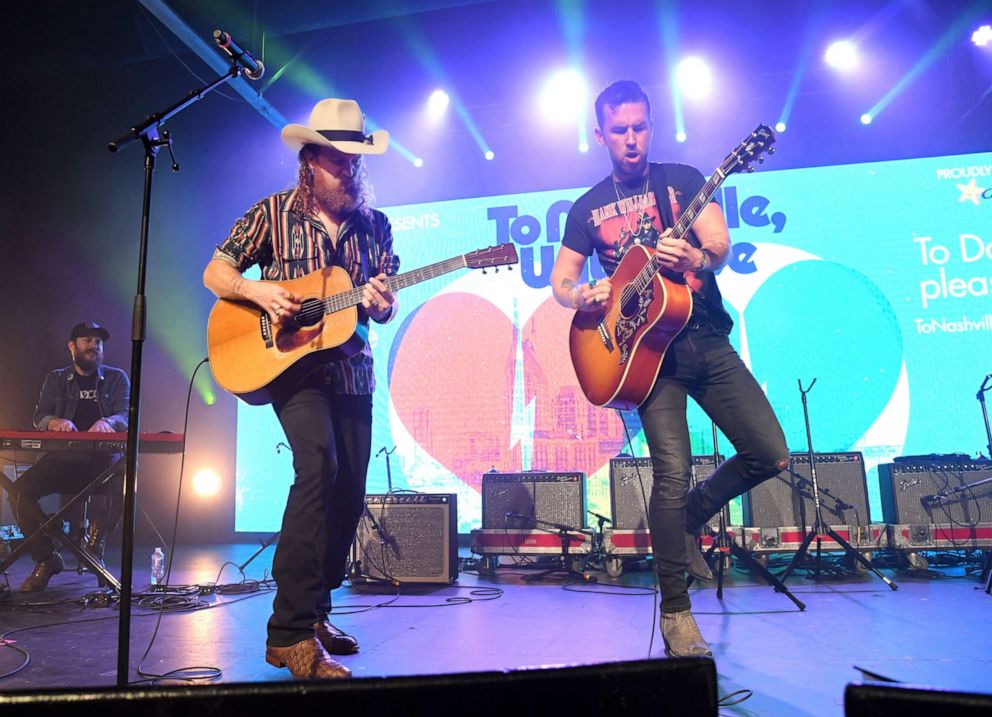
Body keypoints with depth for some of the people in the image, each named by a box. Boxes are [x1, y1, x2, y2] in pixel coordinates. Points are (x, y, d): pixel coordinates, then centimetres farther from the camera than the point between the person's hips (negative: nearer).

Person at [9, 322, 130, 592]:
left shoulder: (116, 378, 13)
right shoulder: (56, 379, 18)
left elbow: (126, 416, 0)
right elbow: (39, 417, 6)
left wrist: (107, 422, -25)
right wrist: (55, 422, -20)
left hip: (103, 459, -2)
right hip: (63, 458, 2)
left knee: (122, 485, -34)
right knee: (20, 490, -24)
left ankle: (95, 542, -9)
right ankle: (46, 558, -6)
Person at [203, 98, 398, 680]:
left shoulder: (375, 226, 10)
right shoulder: (275, 213, 1)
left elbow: (385, 308, 10)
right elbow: (215, 273, 3)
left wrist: (381, 304, -14)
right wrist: (259, 290, -17)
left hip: (352, 372, 5)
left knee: (350, 495, 5)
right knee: (319, 465, -27)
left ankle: (314, 613, 25)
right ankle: (290, 633, -19)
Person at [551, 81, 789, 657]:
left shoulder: (682, 179, 9)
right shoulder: (588, 208, 10)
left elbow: (720, 244, -3)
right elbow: (560, 281, 10)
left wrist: (698, 258, -27)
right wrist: (582, 296, -13)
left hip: (708, 341, 3)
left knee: (772, 454, -2)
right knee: (673, 474, -12)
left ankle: (687, 521, 23)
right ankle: (676, 610, 4)